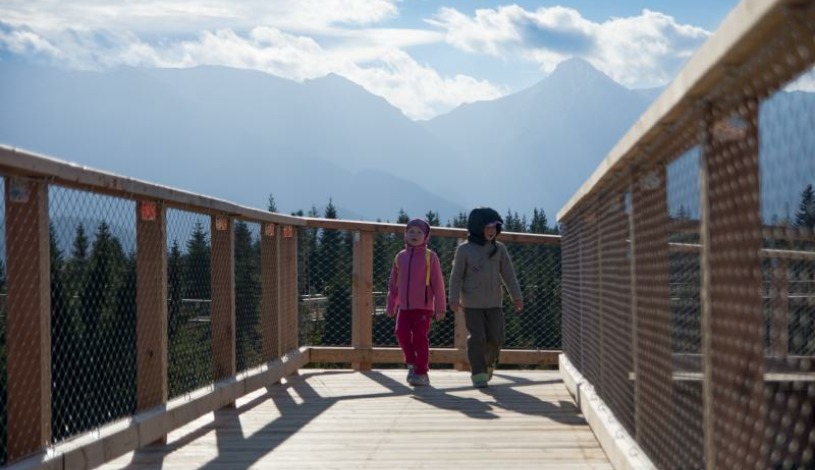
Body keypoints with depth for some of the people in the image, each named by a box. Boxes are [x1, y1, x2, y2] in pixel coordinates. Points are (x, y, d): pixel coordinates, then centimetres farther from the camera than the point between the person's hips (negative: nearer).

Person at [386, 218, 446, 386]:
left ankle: (422, 373, 4)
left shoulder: (430, 256, -2)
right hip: (404, 306, 4)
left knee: (419, 337, -4)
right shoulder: (400, 257, 11)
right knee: (402, 333, -9)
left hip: (423, 306, -4)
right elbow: (393, 283, 18)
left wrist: (440, 308, -6)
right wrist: (391, 304, 17)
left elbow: (438, 283, -4)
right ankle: (412, 363, 15)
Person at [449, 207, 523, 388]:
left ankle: (488, 364, 28)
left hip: (494, 302, 3)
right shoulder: (464, 250, -4)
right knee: (477, 338, -7)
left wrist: (517, 297, 6)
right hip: (472, 303, -3)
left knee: (496, 338, 1)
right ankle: (478, 374, 0)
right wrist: (454, 299, -10)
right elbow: (456, 276, -2)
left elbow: (508, 274, 9)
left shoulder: (499, 249, 5)